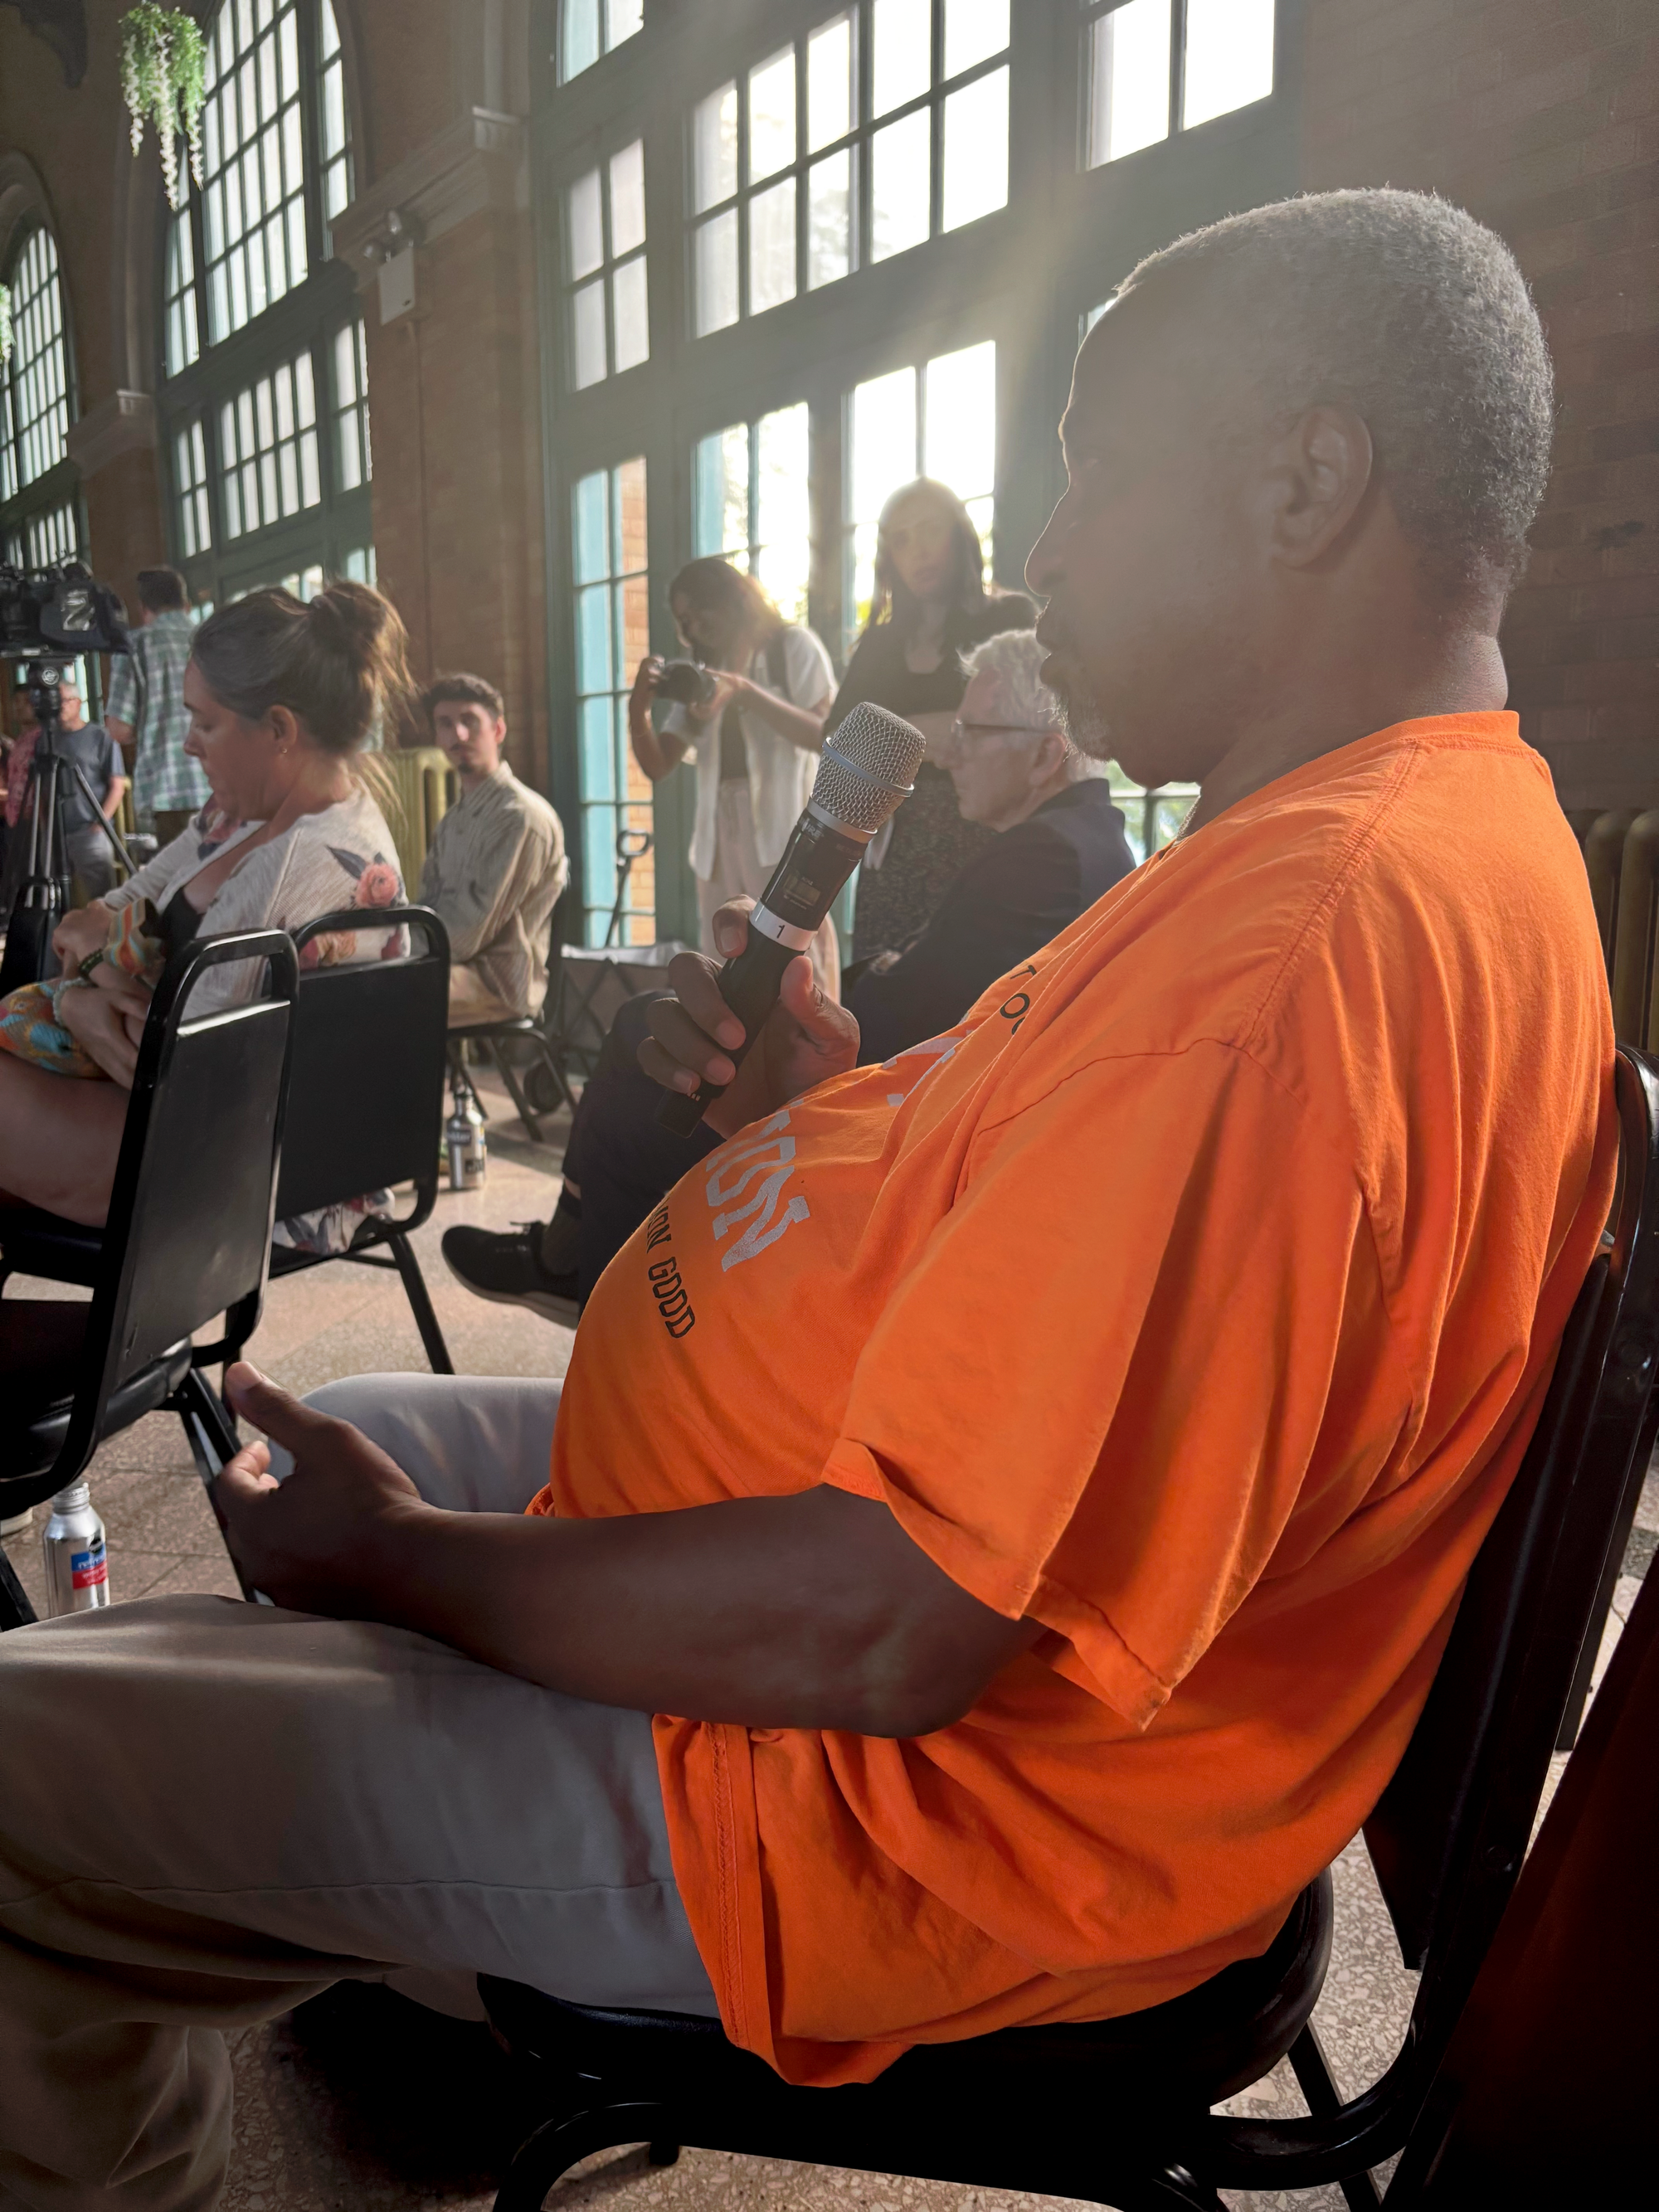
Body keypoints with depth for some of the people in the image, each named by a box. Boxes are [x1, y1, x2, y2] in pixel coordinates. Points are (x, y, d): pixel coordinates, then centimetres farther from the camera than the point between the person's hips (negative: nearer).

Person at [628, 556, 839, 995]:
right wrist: (639, 707, -3)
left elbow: (824, 735, -6)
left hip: (784, 831, -5)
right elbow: (658, 766, 14)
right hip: (719, 837, 5)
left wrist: (744, 691, -13)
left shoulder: (793, 645, 9)